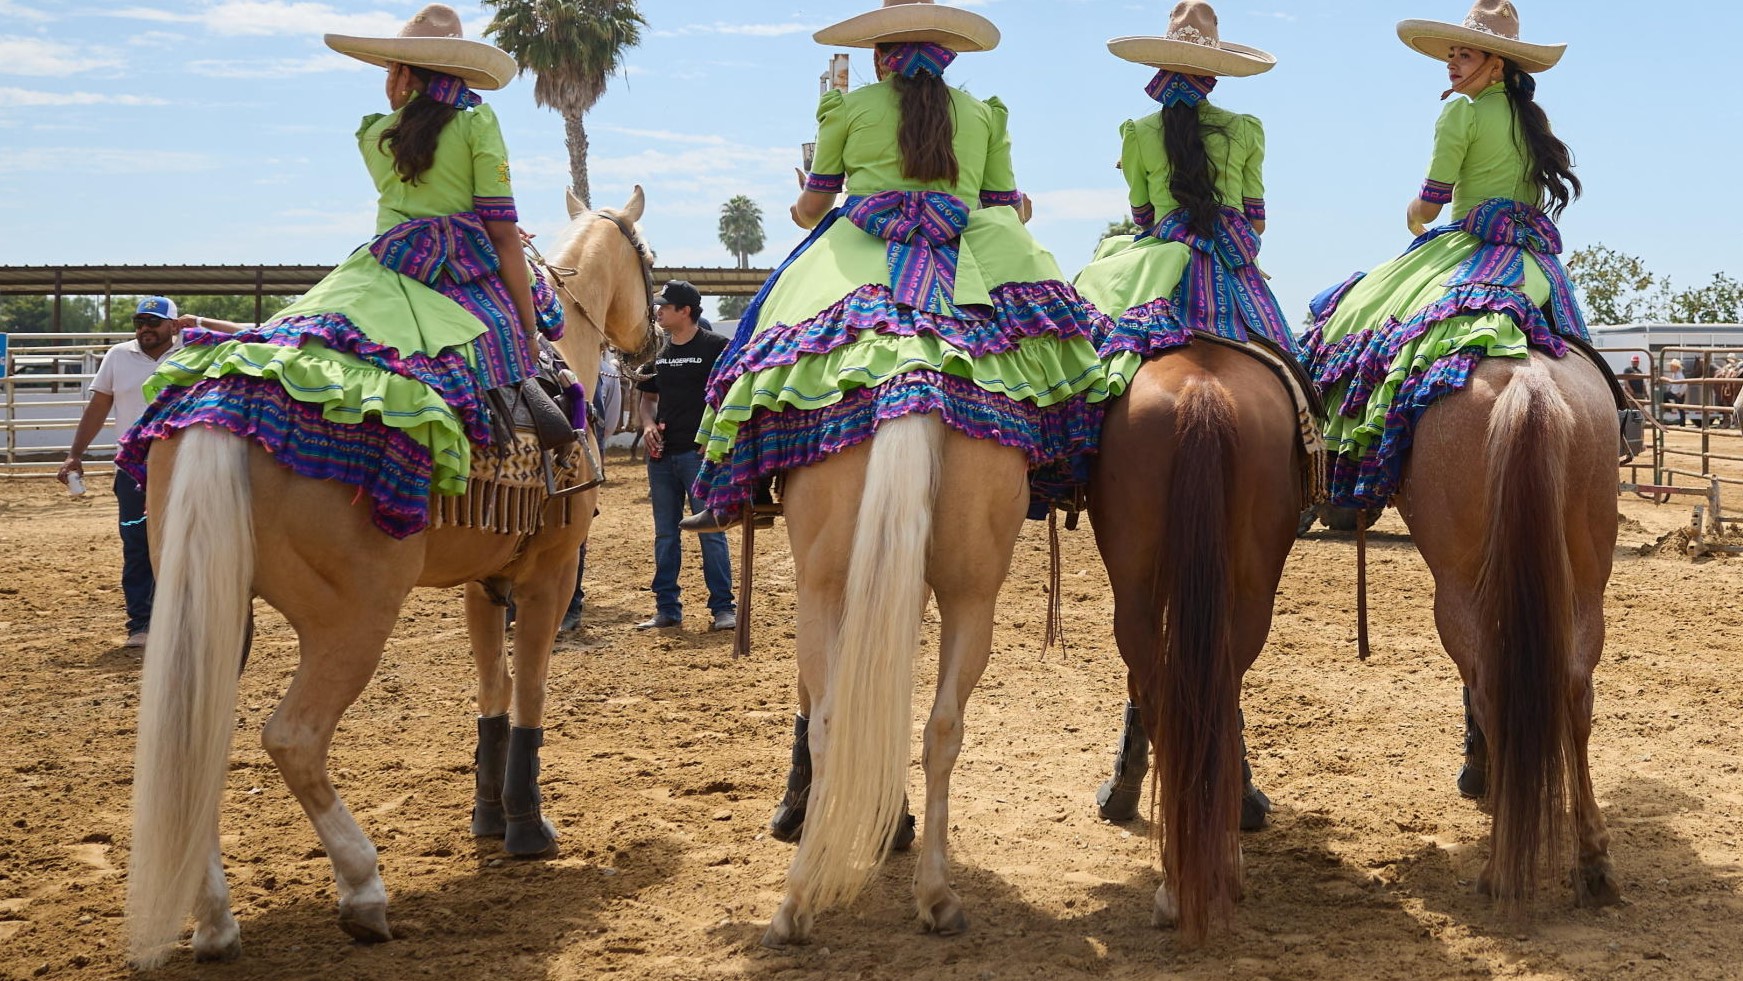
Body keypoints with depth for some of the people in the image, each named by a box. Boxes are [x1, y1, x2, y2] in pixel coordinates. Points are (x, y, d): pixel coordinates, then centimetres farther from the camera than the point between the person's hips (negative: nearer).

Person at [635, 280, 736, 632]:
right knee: (665, 534, 10)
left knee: (711, 531, -5)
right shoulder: (657, 350, 13)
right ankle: (667, 609, 17)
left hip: (700, 453, -7)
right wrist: (648, 425, 1)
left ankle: (723, 607, 1)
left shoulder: (715, 347, -5)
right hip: (662, 454, 7)